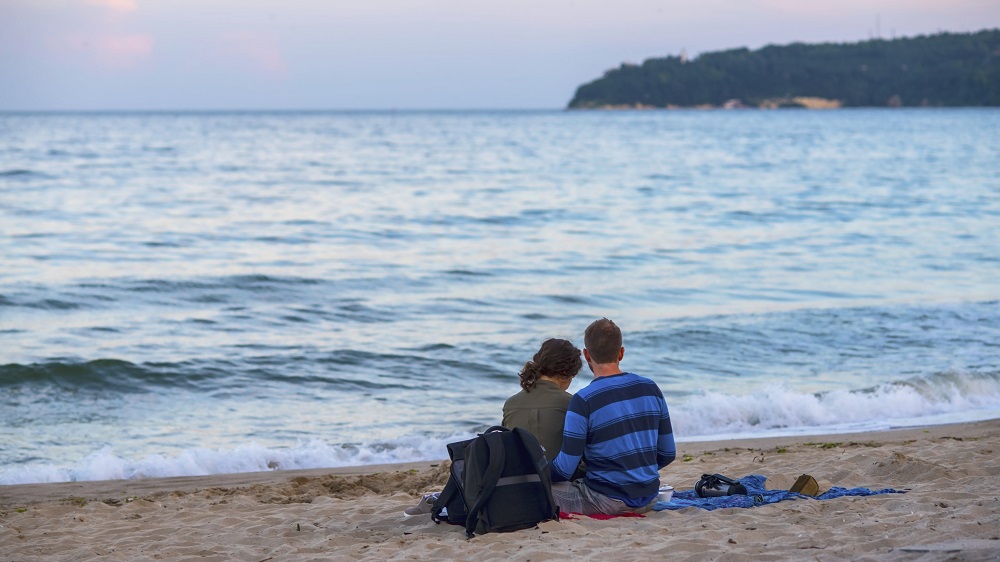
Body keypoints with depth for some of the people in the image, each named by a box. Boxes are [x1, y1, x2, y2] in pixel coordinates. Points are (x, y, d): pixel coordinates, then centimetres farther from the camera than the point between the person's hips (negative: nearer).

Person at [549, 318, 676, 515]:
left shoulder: (583, 401, -15)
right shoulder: (650, 388, 2)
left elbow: (565, 469, -14)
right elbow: (668, 453, 8)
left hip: (608, 502, -7)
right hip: (648, 500, 7)